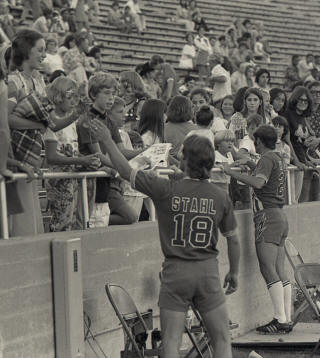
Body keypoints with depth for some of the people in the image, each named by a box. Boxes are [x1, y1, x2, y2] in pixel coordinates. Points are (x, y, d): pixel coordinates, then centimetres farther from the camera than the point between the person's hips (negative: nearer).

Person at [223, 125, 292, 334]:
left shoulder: (267, 159, -9)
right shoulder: (278, 158, 18)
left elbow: (258, 182, -27)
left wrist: (232, 172, -22)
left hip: (268, 216, -9)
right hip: (280, 215, 9)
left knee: (268, 270, -10)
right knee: (280, 271, 8)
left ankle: (280, 320, -13)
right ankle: (287, 319, 7)